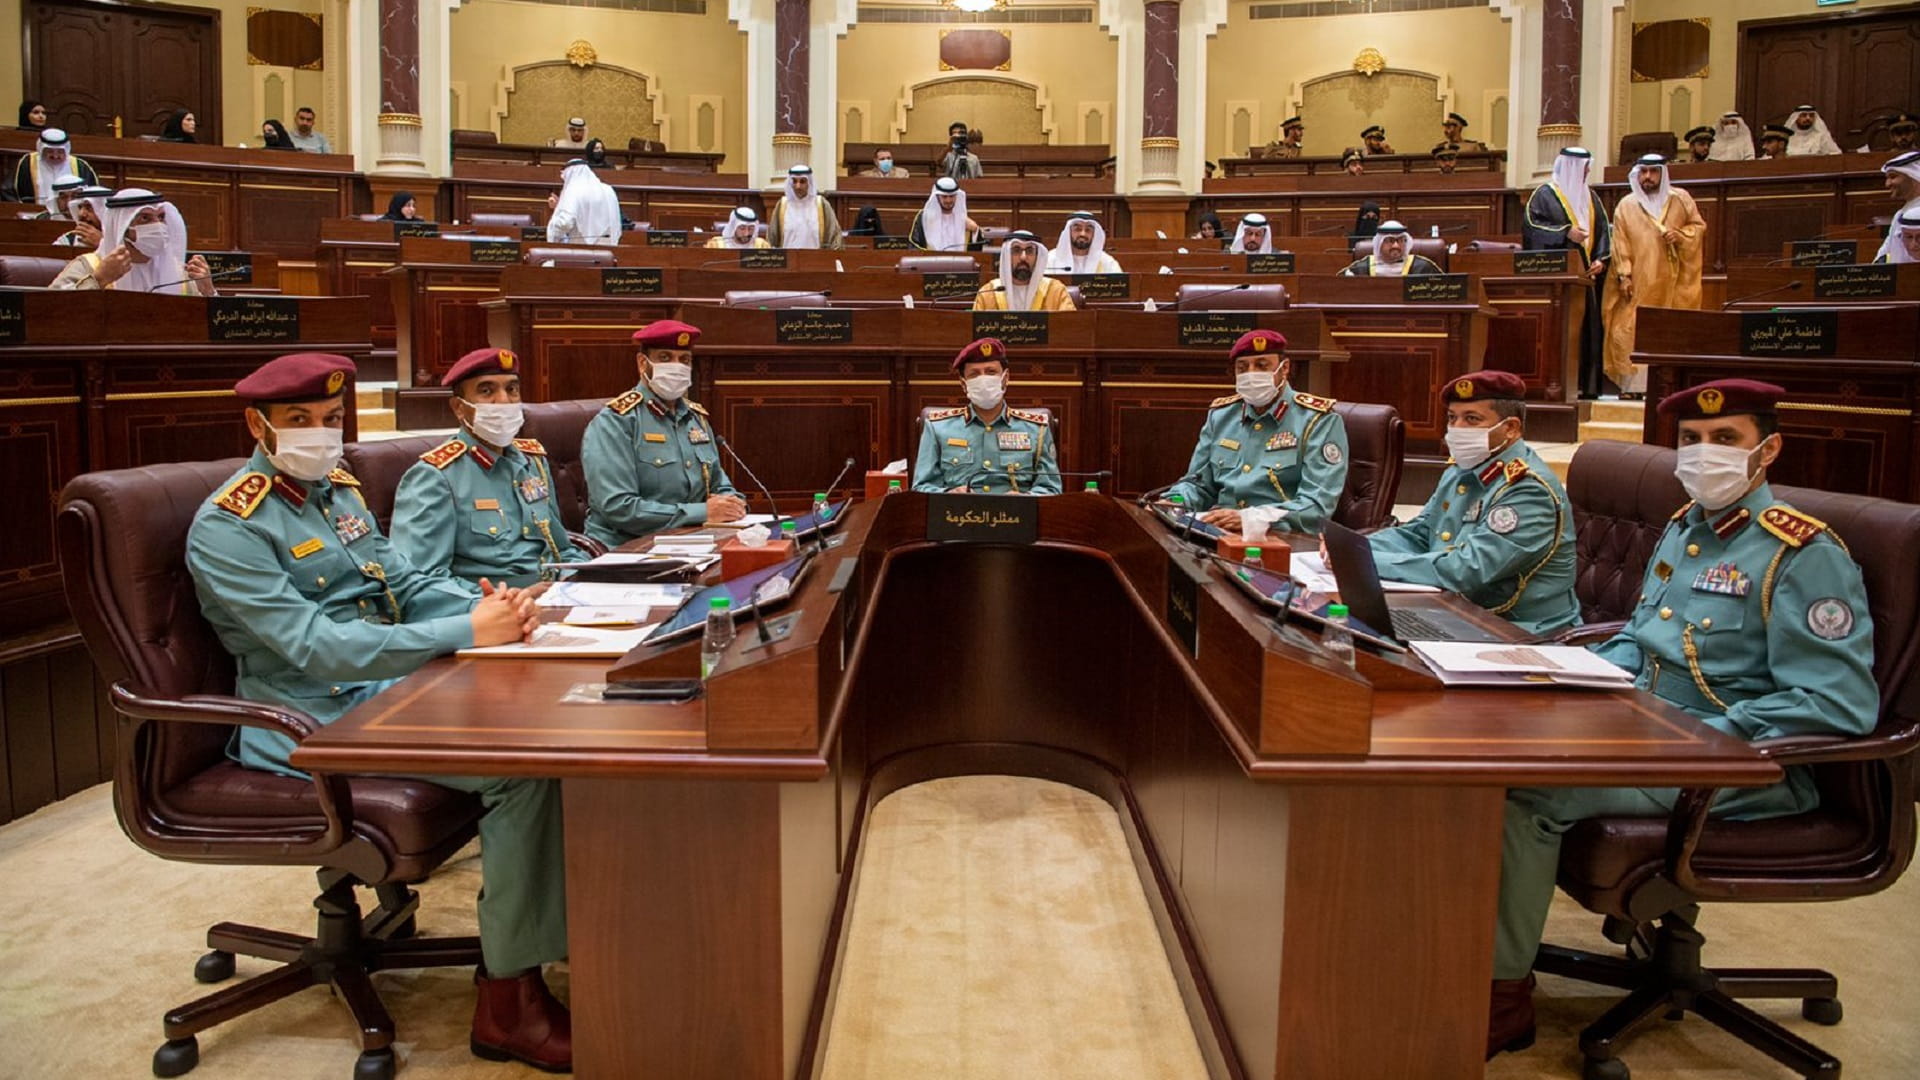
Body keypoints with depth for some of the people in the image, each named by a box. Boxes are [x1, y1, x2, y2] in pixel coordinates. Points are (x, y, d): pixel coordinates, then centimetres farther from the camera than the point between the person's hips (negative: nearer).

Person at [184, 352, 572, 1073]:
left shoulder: (339, 490, 14)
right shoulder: (228, 527, -12)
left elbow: (405, 585, 15)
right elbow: (315, 648, -22)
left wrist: (487, 608, -8)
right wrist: (468, 632, -28)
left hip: (394, 683, 8)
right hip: (318, 722, -8)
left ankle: (576, 926, -7)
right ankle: (508, 1001, -18)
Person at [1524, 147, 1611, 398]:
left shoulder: (1590, 197, 19)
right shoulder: (1545, 194, 0)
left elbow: (1604, 230, 17)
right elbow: (1531, 224, -11)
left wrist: (1601, 259, 1)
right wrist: (1566, 233, -17)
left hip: (1585, 273, 6)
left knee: (1587, 326, 4)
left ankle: (1586, 383, 6)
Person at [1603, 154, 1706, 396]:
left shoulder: (1680, 198, 10)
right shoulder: (1626, 205, 6)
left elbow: (1699, 225, 13)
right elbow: (1620, 244, 1)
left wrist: (1681, 235, -8)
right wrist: (1624, 274, -9)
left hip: (1672, 282, 1)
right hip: (1639, 283, -1)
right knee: (1631, 331, -7)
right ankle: (1633, 384, -4)